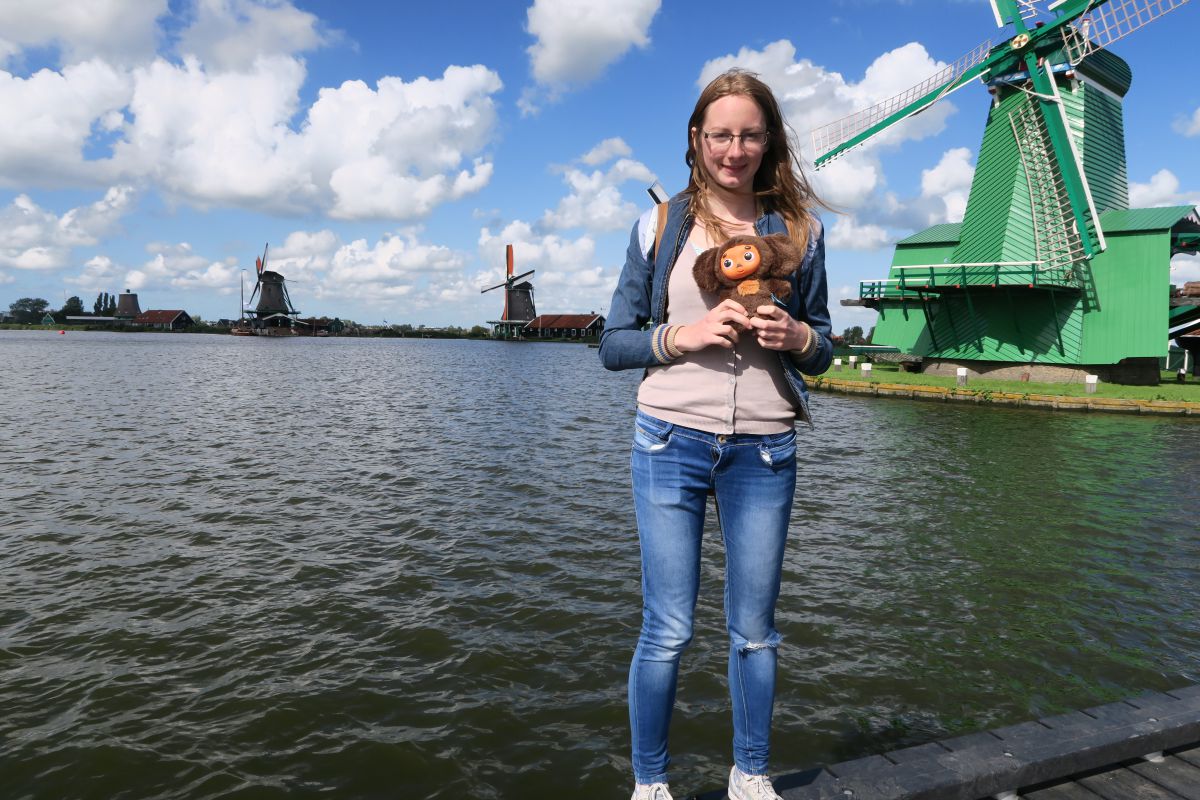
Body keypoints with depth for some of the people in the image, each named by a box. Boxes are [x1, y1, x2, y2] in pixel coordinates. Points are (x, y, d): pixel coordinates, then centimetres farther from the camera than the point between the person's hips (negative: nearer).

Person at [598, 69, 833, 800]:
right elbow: (614, 344, 3)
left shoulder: (799, 227, 8)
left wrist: (797, 336, -11)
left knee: (754, 630, 11)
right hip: (671, 444, -1)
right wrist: (683, 335, -14)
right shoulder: (660, 225, 4)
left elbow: (822, 349, 12)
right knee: (668, 630, 3)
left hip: (764, 452, 2)